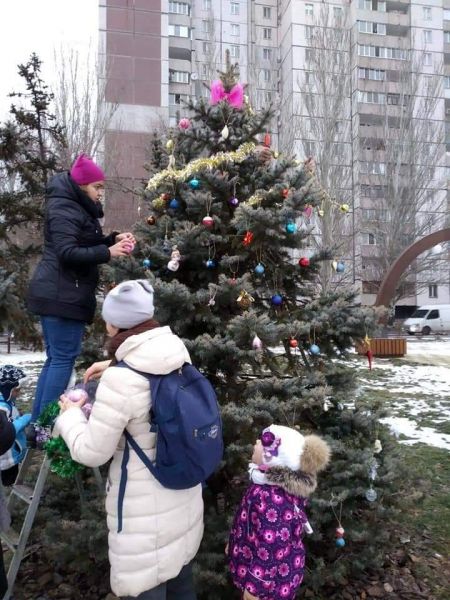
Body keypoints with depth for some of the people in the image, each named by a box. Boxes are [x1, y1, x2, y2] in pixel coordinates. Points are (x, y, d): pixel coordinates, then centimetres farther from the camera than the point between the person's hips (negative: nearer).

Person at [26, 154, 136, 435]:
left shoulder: (77, 207, 20)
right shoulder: (64, 209, -12)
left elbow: (86, 246, 21)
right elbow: (68, 253, -21)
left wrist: (113, 239, 5)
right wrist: (108, 252, -20)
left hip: (59, 294, 11)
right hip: (61, 296, -11)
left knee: (56, 357, 12)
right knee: (64, 357, -8)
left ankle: (38, 423, 19)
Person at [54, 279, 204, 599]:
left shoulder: (121, 379, -26)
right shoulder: (179, 358, -5)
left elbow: (92, 452, -17)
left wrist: (71, 414, 0)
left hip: (146, 510, -7)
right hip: (184, 496, 7)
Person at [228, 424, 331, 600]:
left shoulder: (271, 500, -36)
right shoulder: (284, 484, -6)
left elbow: (271, 548, -30)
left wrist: (255, 586, -18)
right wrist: (234, 543, 20)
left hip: (272, 576, -8)